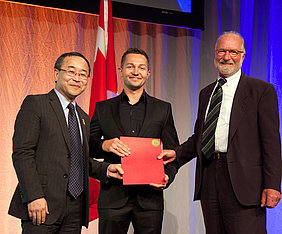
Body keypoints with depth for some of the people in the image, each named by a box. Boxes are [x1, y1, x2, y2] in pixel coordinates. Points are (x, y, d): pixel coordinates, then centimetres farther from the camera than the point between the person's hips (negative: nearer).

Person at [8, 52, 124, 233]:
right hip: (42, 205, -6)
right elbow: (22, 153, -10)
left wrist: (106, 169, 5)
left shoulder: (84, 118, 21)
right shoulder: (35, 104, -1)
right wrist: (34, 196, -19)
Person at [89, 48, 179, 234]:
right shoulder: (103, 108, 11)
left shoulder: (163, 109, 11)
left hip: (149, 196, 0)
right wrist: (104, 145, -12)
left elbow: (173, 151, 11)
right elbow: (87, 146, 10)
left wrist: (167, 177, -8)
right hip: (113, 197, 0)